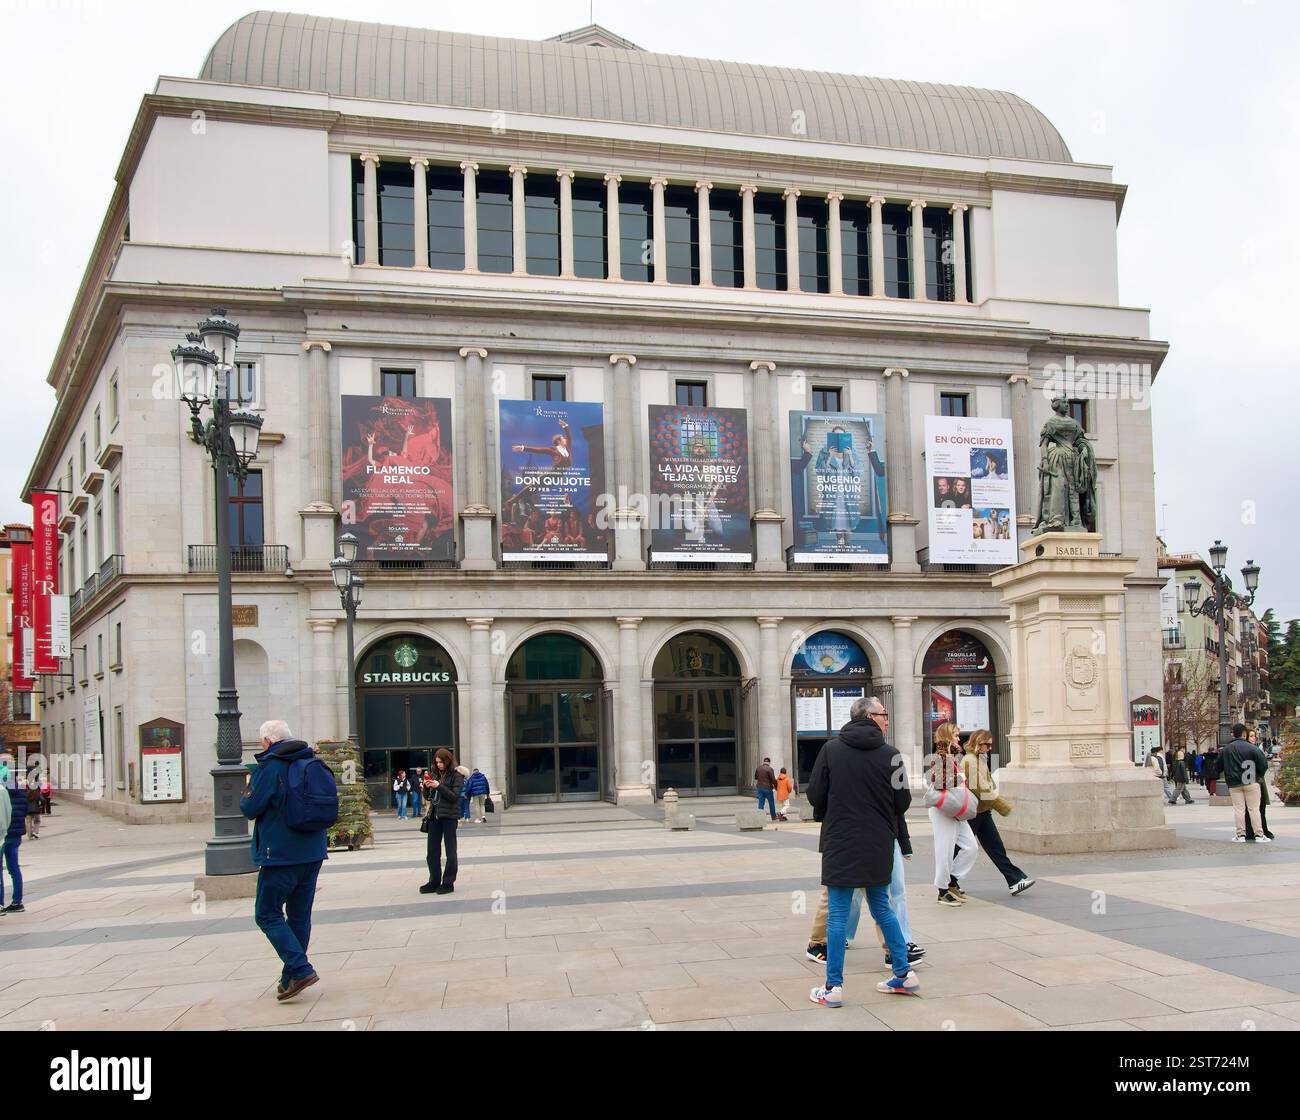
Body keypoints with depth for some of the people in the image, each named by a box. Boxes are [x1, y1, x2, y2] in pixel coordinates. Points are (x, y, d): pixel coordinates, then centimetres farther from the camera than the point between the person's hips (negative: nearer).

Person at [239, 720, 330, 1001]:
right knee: (300, 914, 13)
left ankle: (299, 970, -11)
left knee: (268, 914, 1)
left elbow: (250, 809, -12)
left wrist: (247, 791, 8)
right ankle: (292, 977, 18)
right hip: (313, 853, 7)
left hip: (280, 854, -7)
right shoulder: (314, 763, 9)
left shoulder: (269, 767, -13)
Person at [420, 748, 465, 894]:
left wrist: (439, 786, -19)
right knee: (432, 851, 7)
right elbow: (428, 797, 15)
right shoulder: (434, 774, 11)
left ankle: (448, 883, 7)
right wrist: (427, 787, -5)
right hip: (434, 815, 6)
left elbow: (455, 797, -13)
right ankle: (434, 882, 15)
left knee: (450, 851, 2)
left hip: (449, 816, -6)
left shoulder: (456, 776, -5)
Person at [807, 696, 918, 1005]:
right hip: (879, 846, 2)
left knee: (837, 913, 2)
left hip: (840, 843, -2)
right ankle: (904, 974, 22)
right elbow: (903, 800, -3)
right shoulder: (890, 754, -5)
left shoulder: (831, 750, -4)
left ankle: (834, 987, 2)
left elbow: (814, 793, -4)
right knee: (881, 908, 18)